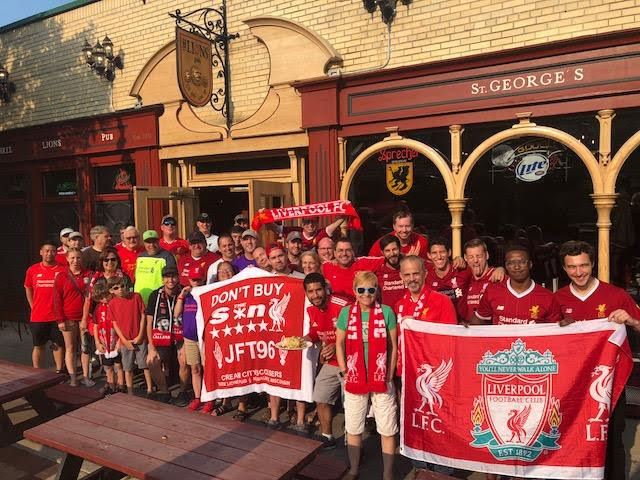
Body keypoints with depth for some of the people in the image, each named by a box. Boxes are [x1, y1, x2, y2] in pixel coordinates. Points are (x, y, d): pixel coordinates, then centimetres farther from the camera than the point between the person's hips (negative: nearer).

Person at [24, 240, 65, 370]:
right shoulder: (32, 270, 2)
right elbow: (28, 289, 15)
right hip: (38, 317, 1)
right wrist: (33, 307, 9)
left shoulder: (63, 270, -4)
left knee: (59, 345, 8)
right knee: (38, 346, 13)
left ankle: (59, 372, 21)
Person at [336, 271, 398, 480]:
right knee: (353, 428, 15)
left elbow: (393, 346, 0)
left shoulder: (386, 312, -6)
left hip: (381, 380, -1)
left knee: (387, 430, 7)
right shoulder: (346, 312, -2)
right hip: (354, 380, 2)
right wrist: (345, 373, 0)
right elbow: (339, 344, 6)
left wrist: (389, 375, -3)